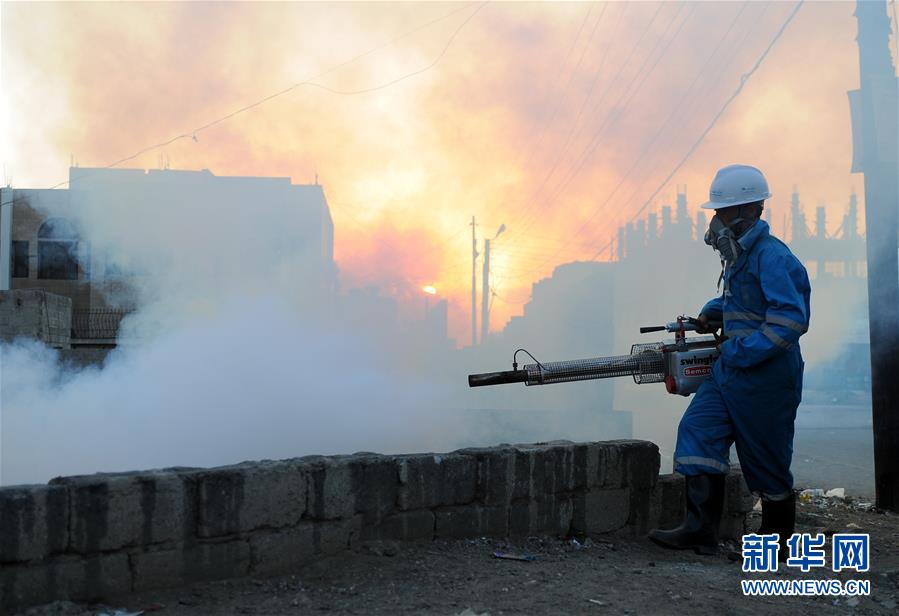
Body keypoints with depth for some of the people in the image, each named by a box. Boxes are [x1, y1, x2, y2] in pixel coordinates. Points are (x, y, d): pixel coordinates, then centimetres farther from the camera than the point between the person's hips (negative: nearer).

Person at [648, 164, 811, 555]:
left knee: (767, 460, 5)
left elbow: (791, 318, -25)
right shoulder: (740, 254, 12)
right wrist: (714, 311, 12)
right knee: (698, 431, -3)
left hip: (766, 376, -9)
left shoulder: (771, 256, -18)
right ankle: (699, 530, -1)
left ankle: (778, 537, 25)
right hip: (731, 368, 9)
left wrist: (741, 351, -25)